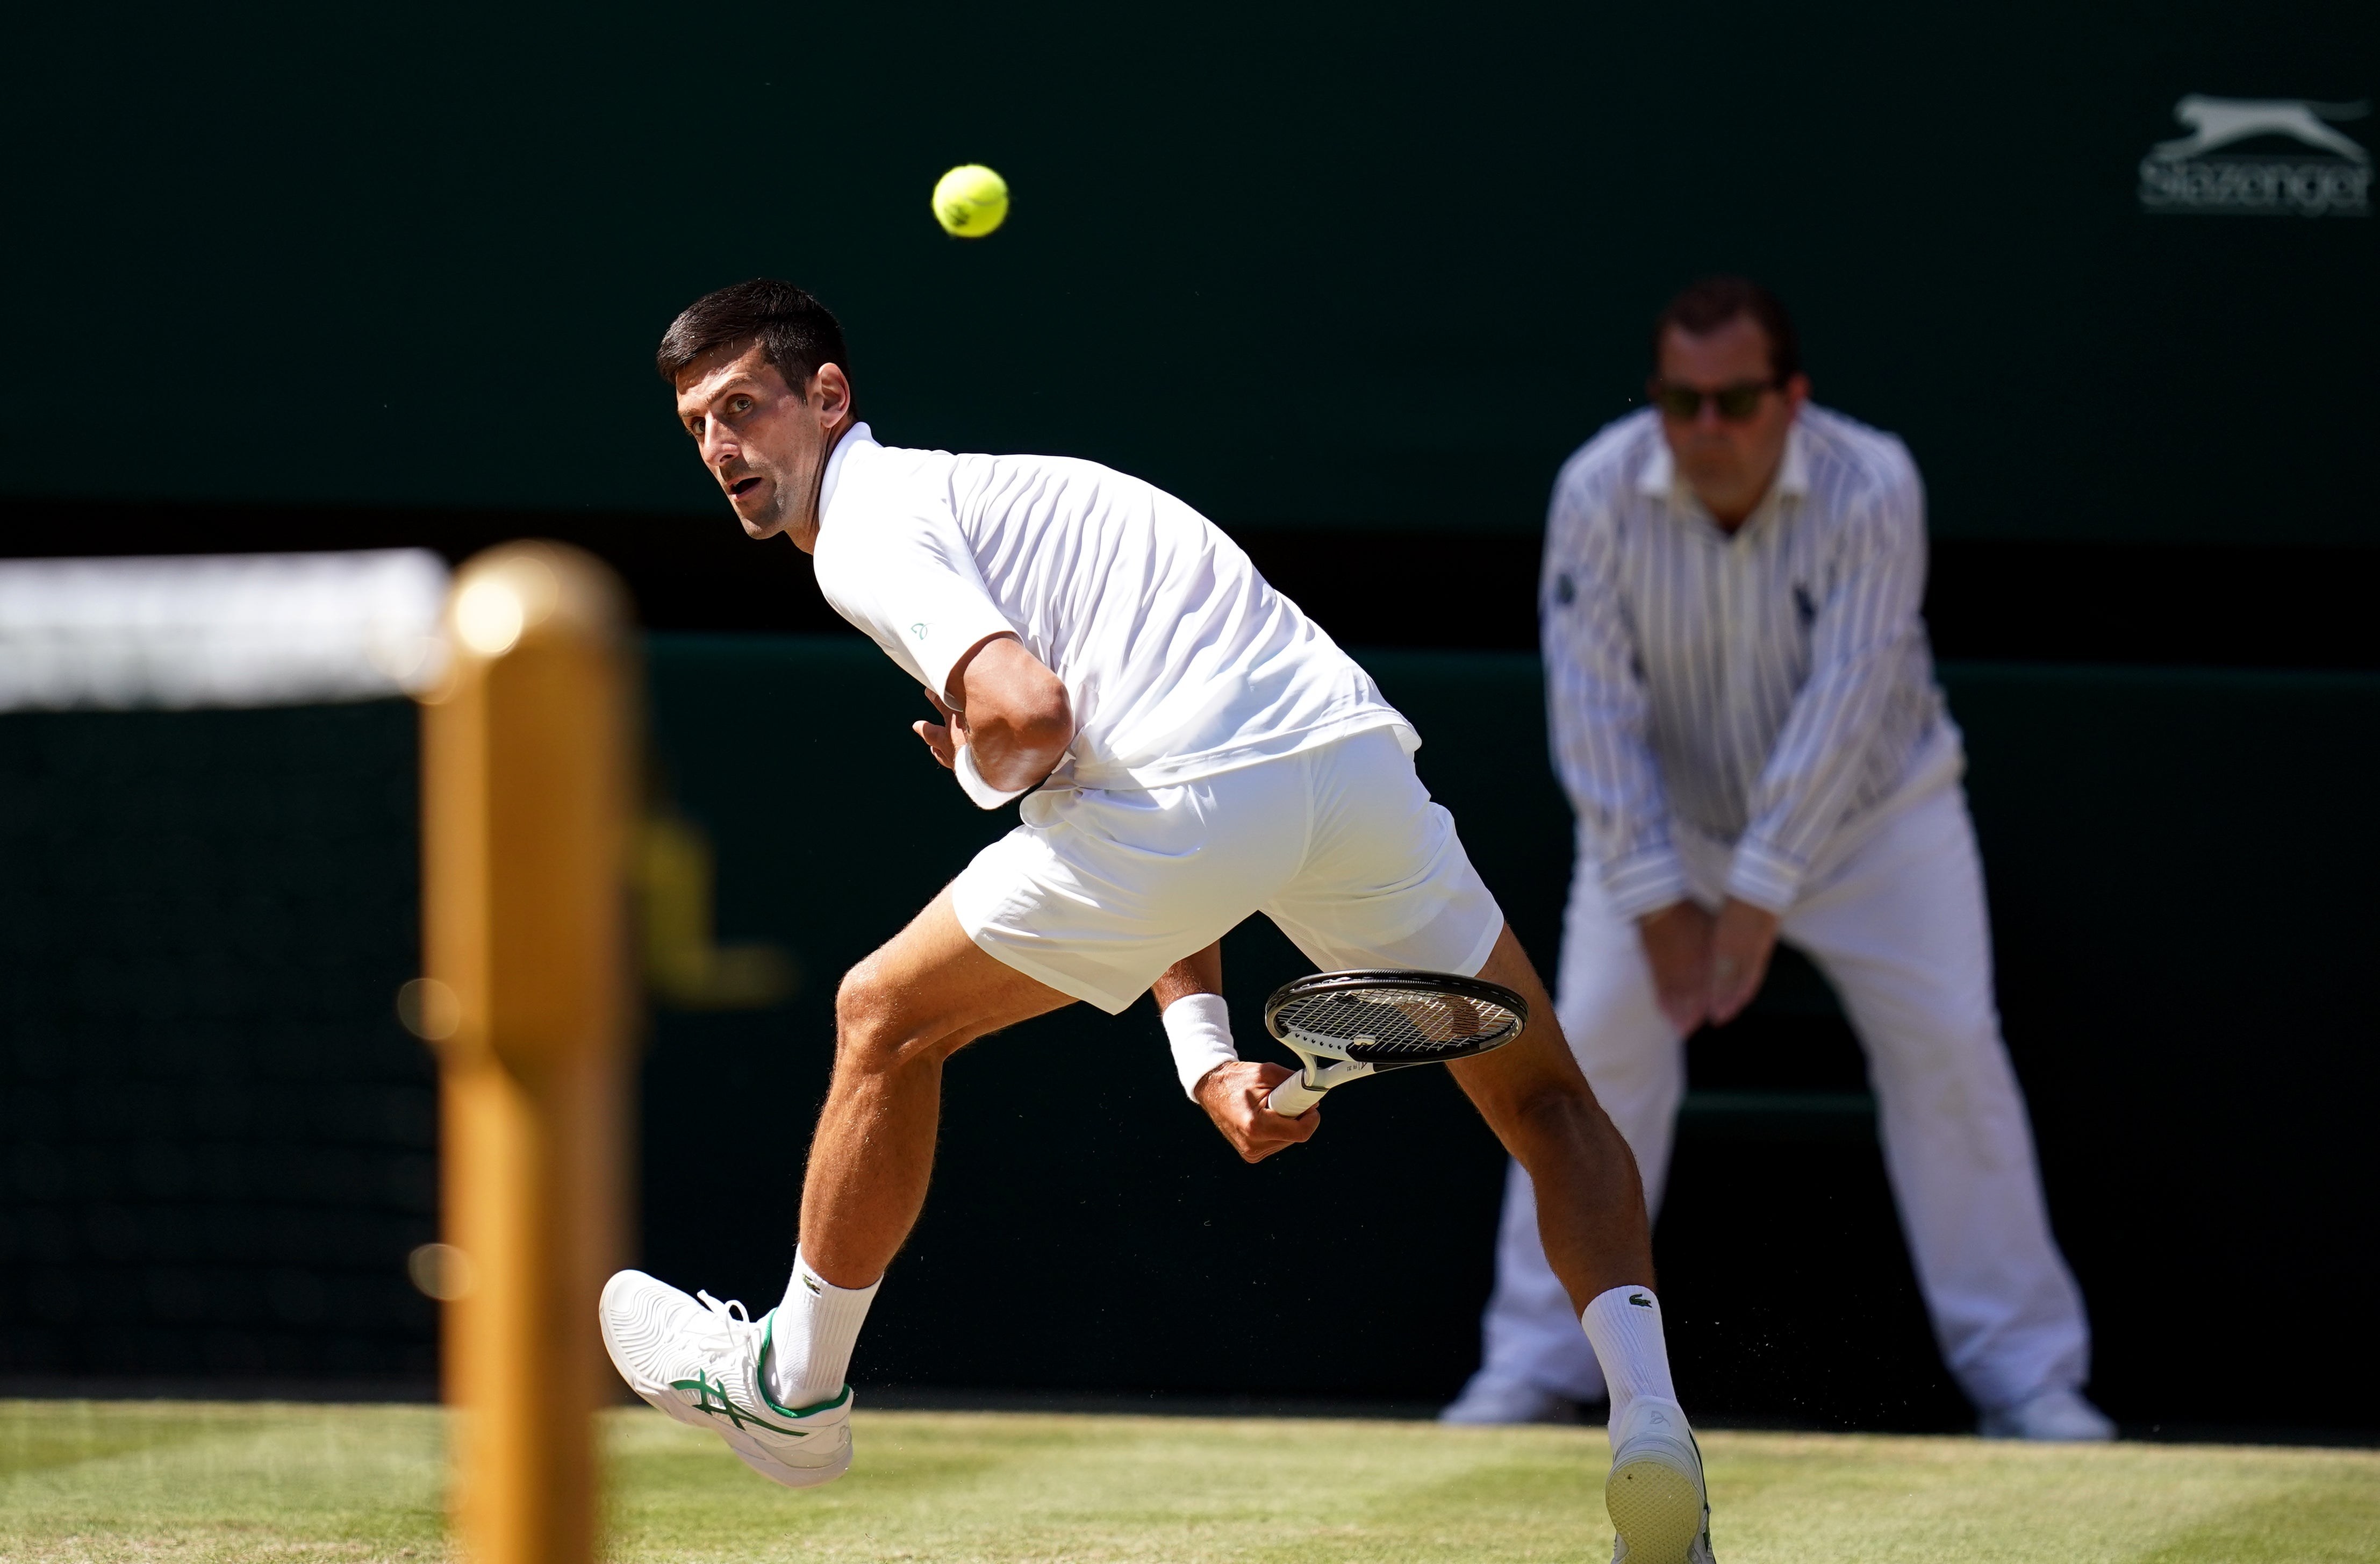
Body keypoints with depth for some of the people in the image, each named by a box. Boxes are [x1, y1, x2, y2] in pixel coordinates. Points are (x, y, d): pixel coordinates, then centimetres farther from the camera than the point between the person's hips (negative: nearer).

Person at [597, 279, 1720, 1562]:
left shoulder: (867, 539, 6)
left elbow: (1028, 712, -14)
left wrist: (982, 768, 11)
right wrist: (1206, 1059, 21)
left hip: (1200, 784, -8)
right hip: (1360, 758, 8)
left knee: (885, 1018, 15)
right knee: (1547, 1105, 22)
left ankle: (793, 1390, 30)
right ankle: (1647, 1430, 1)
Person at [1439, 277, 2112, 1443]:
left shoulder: (1871, 489, -27)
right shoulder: (1598, 493, -22)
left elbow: (1845, 701, -30)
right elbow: (1595, 705, -21)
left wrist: (1761, 895, -34)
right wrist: (1657, 900, -25)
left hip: (1868, 814, -1)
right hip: (1666, 819, 1)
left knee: (1948, 1047, -10)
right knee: (1597, 1049, -9)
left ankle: (2026, 1371, -2)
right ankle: (1533, 1366, 0)